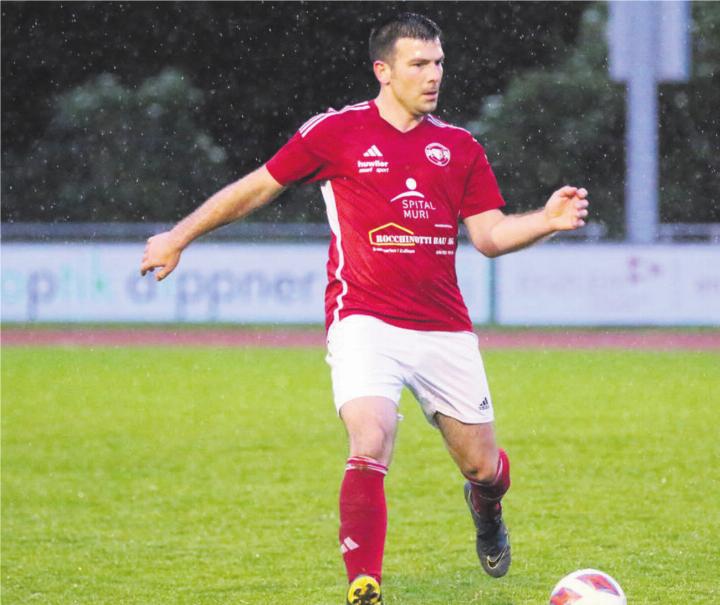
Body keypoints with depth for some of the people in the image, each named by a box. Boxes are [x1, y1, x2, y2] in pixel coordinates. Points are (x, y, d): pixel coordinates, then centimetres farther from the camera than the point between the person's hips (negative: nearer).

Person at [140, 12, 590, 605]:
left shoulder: (460, 147, 10)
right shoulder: (336, 131, -1)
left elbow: (489, 234, 8)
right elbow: (258, 187, 9)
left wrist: (547, 220, -11)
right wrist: (178, 237, 14)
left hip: (445, 330, 4)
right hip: (365, 321, -4)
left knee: (483, 465, 9)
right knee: (371, 447, -25)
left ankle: (486, 509, 47)